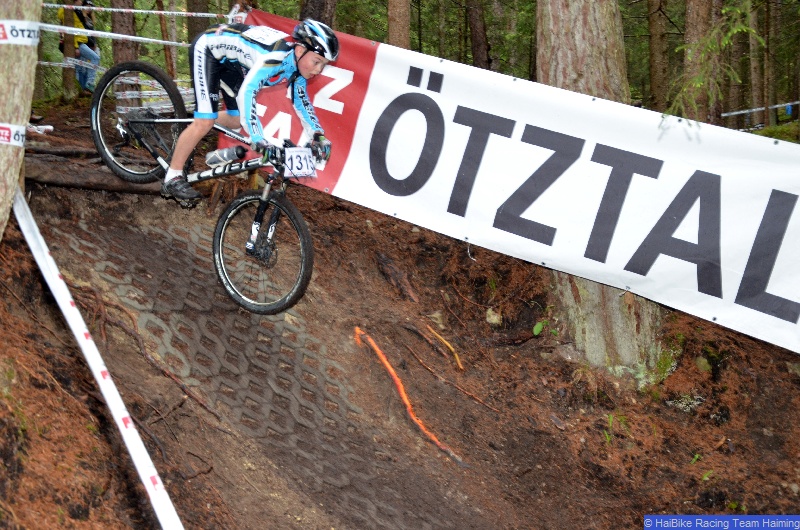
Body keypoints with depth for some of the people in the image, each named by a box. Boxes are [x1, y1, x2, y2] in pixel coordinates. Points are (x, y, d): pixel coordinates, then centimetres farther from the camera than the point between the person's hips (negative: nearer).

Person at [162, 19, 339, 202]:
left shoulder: (298, 63, -11)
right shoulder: (277, 56, -38)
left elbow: (301, 101, 2)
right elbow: (246, 93, -45)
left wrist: (318, 135, -11)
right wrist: (260, 142, -50)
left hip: (230, 60, 8)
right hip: (208, 49, -8)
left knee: (237, 120, 10)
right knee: (205, 122, -14)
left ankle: (191, 130, 35)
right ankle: (172, 179, -1)